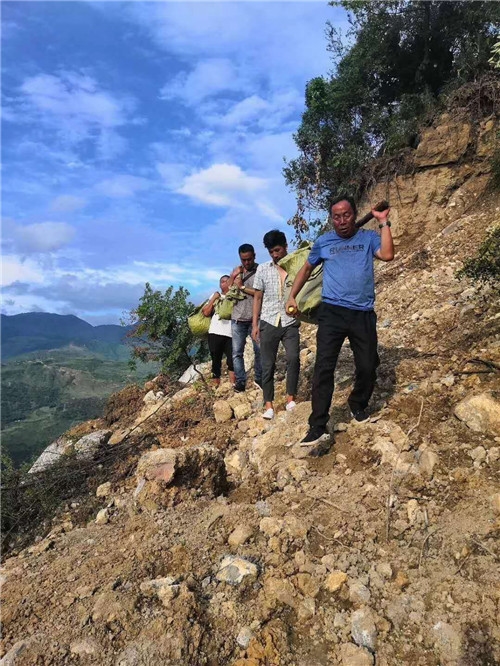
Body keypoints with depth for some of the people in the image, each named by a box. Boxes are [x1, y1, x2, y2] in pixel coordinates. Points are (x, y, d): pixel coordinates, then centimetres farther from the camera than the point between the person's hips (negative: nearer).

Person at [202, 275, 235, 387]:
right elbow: (206, 313, 9)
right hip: (215, 333, 2)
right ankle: (216, 386, 12)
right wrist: (213, 299, 3)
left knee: (232, 360, -8)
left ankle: (233, 385, -6)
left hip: (231, 334, -2)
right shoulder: (215, 296, 17)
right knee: (216, 361, 7)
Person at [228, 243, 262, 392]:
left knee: (259, 350, 6)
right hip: (237, 318, 3)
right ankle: (240, 381, 9)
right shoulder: (236, 271, 11)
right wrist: (233, 276, -4)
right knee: (237, 352, 2)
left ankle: (259, 378, 21)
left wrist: (242, 287, -10)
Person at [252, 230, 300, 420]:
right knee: (268, 364, 3)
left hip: (291, 323, -1)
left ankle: (291, 397, 4)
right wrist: (255, 323, 4)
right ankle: (268, 403, 10)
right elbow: (258, 298, 8)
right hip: (268, 323, 1)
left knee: (293, 358, -15)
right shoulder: (262, 269, 5)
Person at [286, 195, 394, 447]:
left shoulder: (368, 237, 9)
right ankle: (318, 427, -8)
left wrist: (384, 222, -4)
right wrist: (292, 296, 14)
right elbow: (306, 268, 22)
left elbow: (387, 254, -11)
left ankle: (358, 405, 34)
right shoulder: (323, 242, 10)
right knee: (323, 367, -10)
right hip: (332, 312, -1)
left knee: (368, 366, 5)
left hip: (363, 313, 1)